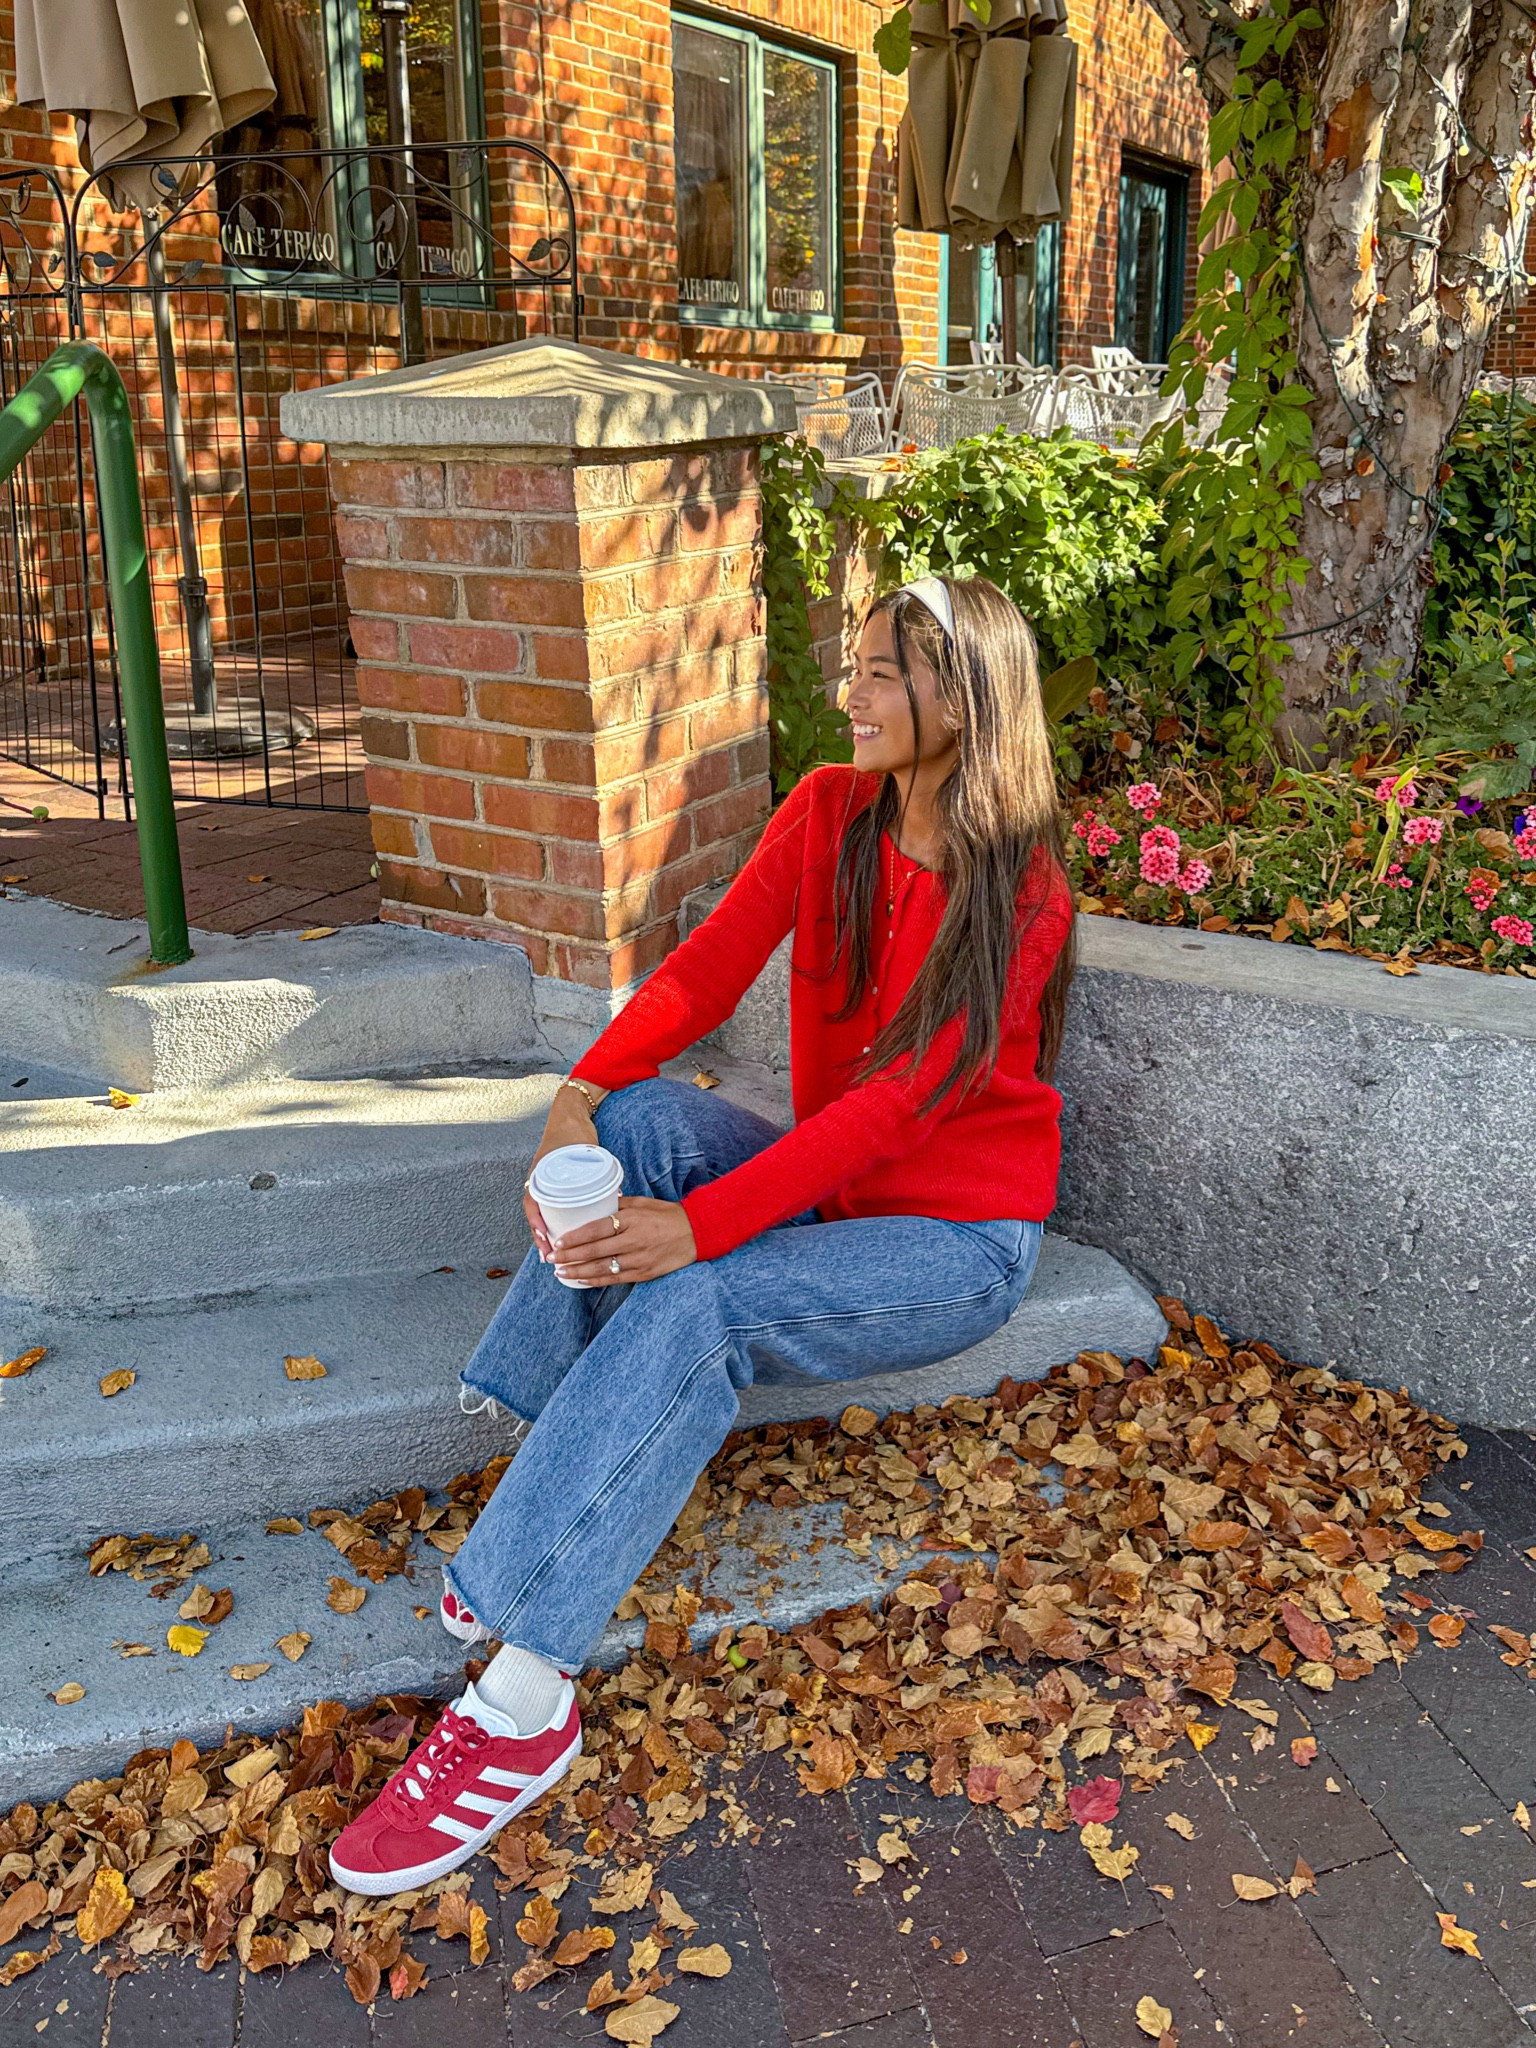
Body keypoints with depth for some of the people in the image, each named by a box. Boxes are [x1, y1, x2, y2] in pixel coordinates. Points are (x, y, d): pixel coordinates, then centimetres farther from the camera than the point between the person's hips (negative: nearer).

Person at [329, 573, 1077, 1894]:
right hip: (826, 1185, 6)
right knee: (643, 1119, -23)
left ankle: (521, 1703, -25)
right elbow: (709, 968, -8)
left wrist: (701, 1225, -35)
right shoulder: (827, 814, 0)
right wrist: (582, 1095, -26)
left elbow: (899, 1097, -26)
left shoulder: (1019, 893, -17)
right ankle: (565, 1491, -19)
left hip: (957, 1238, -6)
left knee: (689, 1307, -30)